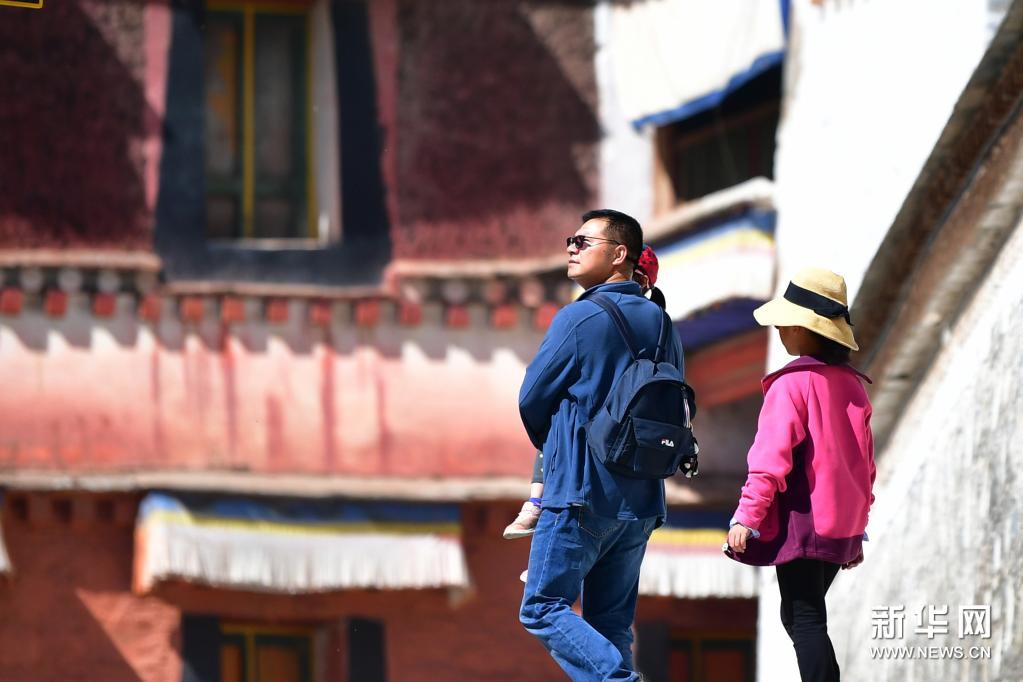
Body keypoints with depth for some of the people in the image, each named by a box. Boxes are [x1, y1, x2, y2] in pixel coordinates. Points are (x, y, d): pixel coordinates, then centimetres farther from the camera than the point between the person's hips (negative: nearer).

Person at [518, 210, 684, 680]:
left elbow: (531, 399, -3)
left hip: (580, 495, -7)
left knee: (542, 608, -2)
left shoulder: (578, 319, -11)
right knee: (611, 622, 11)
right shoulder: (660, 323, 9)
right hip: (642, 501, 7)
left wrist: (551, 449, 16)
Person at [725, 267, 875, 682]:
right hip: (842, 526, 8)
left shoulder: (792, 383, -12)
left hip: (801, 523, -8)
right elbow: (865, 463, 16)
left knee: (805, 620, -8)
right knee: (799, 616, 17)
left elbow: (771, 457, -19)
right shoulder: (852, 384, 11)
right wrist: (855, 530, 22)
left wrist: (747, 516, -17)